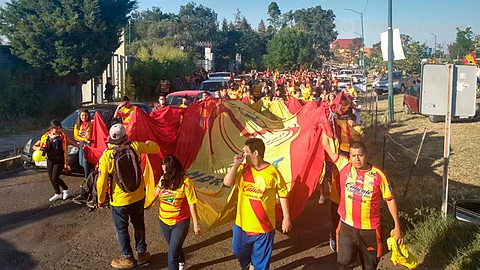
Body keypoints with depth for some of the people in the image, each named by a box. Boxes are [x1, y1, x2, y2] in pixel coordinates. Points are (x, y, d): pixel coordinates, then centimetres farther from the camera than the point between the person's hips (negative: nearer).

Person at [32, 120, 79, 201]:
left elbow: (70, 142, 7)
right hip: (50, 160, 4)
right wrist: (39, 148, -20)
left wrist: (80, 146, -1)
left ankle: (66, 189, 16)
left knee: (55, 178, -10)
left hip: (59, 160, -4)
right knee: (51, 178, 10)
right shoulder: (45, 137, -3)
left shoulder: (62, 135, -7)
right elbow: (34, 146, 3)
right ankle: (58, 194, 30)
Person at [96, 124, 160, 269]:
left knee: (121, 229, 15)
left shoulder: (106, 156, -18)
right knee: (139, 224, 22)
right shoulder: (135, 146, -12)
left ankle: (128, 258, 26)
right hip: (138, 196, 4)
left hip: (119, 200, -3)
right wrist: (149, 142, 27)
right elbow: (155, 148, 4)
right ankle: (142, 253, 35)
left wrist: (100, 200, 2)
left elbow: (102, 182, -14)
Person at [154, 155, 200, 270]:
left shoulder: (185, 182, -21)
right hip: (164, 221, 6)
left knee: (172, 255, -8)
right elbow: (155, 196, 7)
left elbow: (192, 204, -15)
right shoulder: (164, 179, -5)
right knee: (174, 247, 26)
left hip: (180, 222, -6)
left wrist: (196, 224, -11)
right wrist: (159, 186, -13)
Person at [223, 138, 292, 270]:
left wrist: (286, 218, -4)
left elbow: (283, 195, -5)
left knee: (261, 259, 12)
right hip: (243, 223, 4)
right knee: (239, 251, 23)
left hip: (264, 226, -4)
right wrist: (236, 164, -19)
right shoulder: (243, 169, -4)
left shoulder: (272, 172, -14)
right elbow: (227, 182, -12)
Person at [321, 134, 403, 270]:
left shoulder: (378, 174, -13)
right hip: (347, 226, 1)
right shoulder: (344, 166, -9)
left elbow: (390, 199, -2)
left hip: (369, 229, -1)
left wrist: (397, 226, -1)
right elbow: (326, 144, -7)